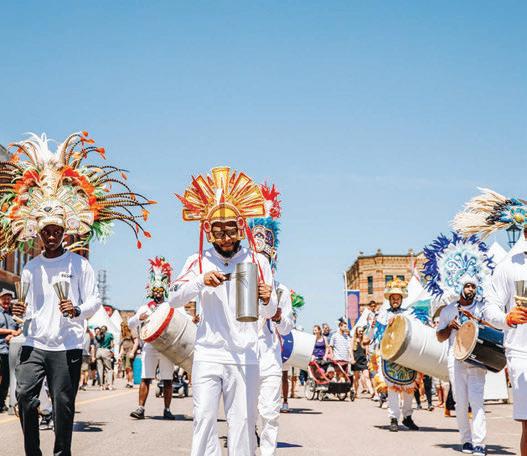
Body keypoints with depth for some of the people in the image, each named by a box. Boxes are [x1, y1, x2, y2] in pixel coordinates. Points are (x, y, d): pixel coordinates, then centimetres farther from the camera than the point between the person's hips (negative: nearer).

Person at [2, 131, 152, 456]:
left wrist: (79, 310, -20)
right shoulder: (31, 268, 13)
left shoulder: (79, 264, 0)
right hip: (35, 342, 3)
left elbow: (95, 300, -1)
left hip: (67, 345, -3)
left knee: (63, 405, 0)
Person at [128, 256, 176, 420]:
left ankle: (167, 410, 8)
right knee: (145, 378, -5)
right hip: (149, 347, 0)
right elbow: (130, 324, 7)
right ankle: (141, 408, -4)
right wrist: (139, 318, -14)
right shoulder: (145, 308, 11)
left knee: (167, 380, 2)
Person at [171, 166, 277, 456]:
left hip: (245, 357, 0)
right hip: (207, 355, 0)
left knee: (242, 422, 2)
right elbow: (174, 300, -1)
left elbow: (268, 313, 4)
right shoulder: (199, 262, 6)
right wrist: (200, 281, -17)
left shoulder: (257, 262, 4)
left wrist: (267, 300, -19)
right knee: (204, 420, -4)